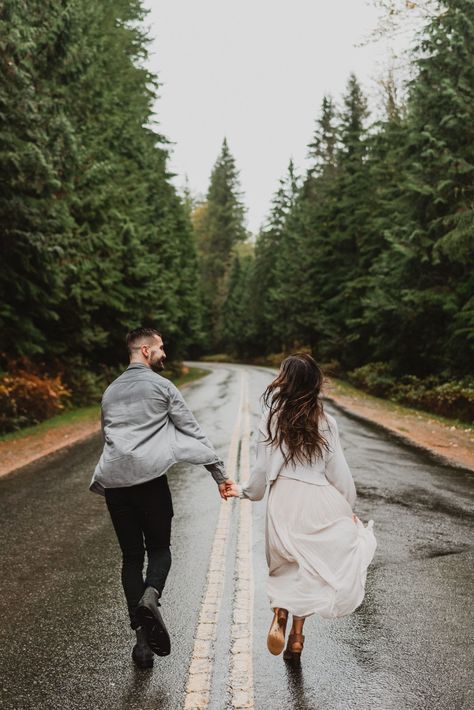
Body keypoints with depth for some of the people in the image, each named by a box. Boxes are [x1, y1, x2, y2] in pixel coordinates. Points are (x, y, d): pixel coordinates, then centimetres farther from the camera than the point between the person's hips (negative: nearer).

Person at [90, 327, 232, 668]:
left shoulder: (111, 391, 17)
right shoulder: (162, 386, -1)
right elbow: (193, 433, -2)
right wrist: (220, 474, 1)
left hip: (114, 483, 5)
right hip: (150, 480, -4)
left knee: (131, 556, 11)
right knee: (159, 548, 12)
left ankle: (143, 639, 9)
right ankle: (151, 596, -18)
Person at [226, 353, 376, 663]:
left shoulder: (271, 419, -6)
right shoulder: (325, 422, -7)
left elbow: (263, 467, -1)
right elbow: (338, 471, -3)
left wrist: (247, 491, 18)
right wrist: (348, 507, 12)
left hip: (283, 500, 1)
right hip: (319, 500, -1)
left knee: (286, 566, 20)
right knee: (312, 567, 15)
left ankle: (280, 614, -3)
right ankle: (296, 635, 16)